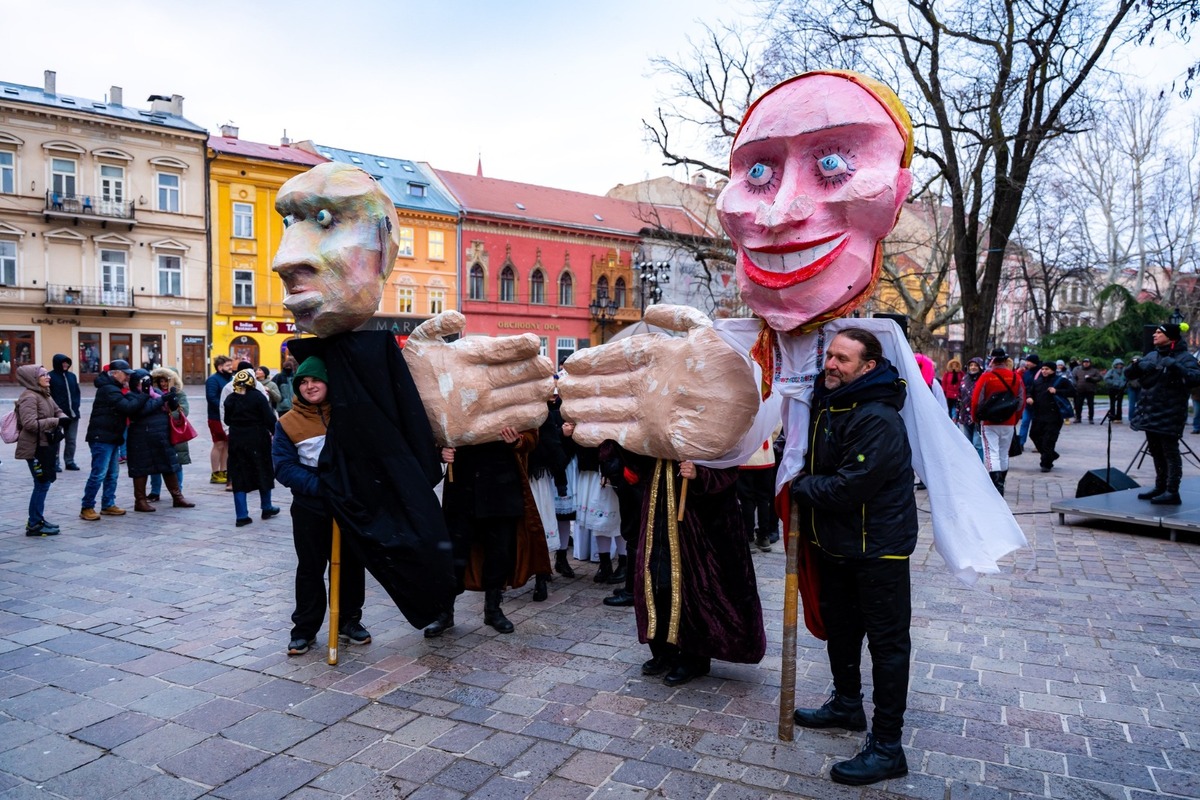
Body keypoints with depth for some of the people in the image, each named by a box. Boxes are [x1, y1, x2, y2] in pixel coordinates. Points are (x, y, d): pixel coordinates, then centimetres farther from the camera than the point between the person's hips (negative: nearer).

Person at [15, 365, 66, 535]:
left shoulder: (44, 395, 11)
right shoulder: (29, 397, -17)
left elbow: (58, 410, 16)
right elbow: (30, 423, -25)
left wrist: (62, 418, -6)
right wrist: (55, 421, -26)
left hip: (46, 445, 9)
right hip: (35, 447, -9)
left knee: (44, 483, 15)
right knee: (41, 484, -4)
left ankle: (38, 519, 26)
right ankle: (34, 525, 4)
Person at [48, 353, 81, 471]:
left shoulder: (72, 376, 12)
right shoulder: (51, 376, -6)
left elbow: (77, 392, 17)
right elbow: (48, 395, -10)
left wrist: (76, 405, 4)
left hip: (72, 413, 5)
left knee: (71, 439, 10)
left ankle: (70, 461, 19)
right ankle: (55, 462, 6)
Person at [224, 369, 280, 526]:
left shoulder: (230, 399, 1)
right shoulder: (257, 396, -11)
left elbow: (227, 420, 10)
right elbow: (269, 417, -11)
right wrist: (274, 432, 4)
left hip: (236, 441, 3)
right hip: (257, 439, -3)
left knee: (238, 476, 7)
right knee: (263, 472, 13)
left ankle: (241, 516, 4)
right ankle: (266, 508, 26)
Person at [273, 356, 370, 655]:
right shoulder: (288, 423, -3)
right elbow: (284, 467, -9)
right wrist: (320, 485, -22)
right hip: (310, 507, -1)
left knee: (351, 563, 11)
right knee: (310, 568, 7)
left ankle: (349, 621, 27)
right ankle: (304, 628, 20)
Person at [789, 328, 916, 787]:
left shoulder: (878, 419, -25)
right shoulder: (826, 402, 5)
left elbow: (847, 487, -29)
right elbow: (812, 460, 19)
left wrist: (800, 486, -14)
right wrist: (800, 477, 0)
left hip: (877, 546, -10)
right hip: (836, 542, 10)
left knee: (887, 641, 1)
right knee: (839, 626, 22)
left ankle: (887, 747, 10)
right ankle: (846, 705, 42)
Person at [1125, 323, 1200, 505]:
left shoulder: (1184, 357, -8)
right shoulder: (1152, 356, 12)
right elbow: (1130, 374, 12)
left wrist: (1175, 367, -33)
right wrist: (1135, 365, -9)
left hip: (1169, 415, -7)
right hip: (1150, 413, 7)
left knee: (1170, 452, -5)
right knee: (1156, 452, 15)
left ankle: (1172, 492, -2)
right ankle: (1160, 487, 26)